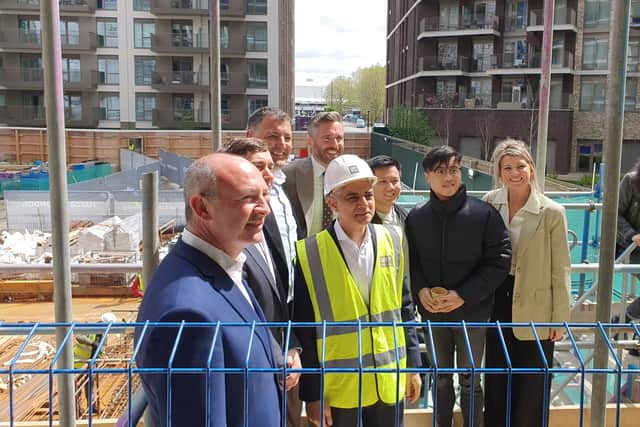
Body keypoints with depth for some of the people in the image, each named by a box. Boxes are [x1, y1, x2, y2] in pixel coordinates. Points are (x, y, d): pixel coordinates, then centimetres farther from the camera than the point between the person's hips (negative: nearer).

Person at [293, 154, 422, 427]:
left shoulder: (392, 240, -1)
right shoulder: (309, 254, -13)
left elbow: (405, 307, 7)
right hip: (336, 386, -3)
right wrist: (312, 394, -6)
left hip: (389, 382, 3)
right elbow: (304, 331, -9)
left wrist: (413, 366, 8)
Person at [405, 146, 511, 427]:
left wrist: (463, 295, -18)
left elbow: (499, 262, -11)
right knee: (440, 378, 18)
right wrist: (420, 290, -14)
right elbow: (410, 262, 4)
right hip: (431, 313, 3)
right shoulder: (416, 217, -2)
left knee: (469, 380, 11)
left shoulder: (484, 214, -11)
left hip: (472, 313, -2)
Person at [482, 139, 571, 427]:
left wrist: (560, 318, -6)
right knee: (495, 383, 18)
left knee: (531, 389, 10)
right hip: (497, 305, 4)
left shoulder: (551, 213, -14)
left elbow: (561, 269, -8)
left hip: (534, 310, -3)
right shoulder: (490, 203, -3)